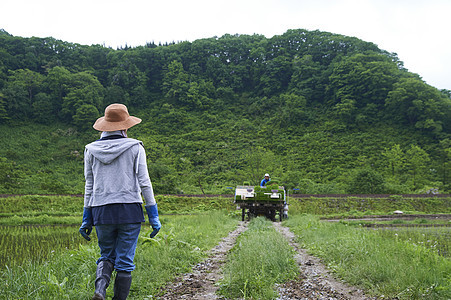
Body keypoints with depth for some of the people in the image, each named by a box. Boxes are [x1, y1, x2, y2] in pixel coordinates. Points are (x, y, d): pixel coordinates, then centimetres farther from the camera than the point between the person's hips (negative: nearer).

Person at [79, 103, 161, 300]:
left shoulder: (92, 150, 7)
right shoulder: (135, 147, -1)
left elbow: (89, 186, 9)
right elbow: (144, 182, -4)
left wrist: (86, 219, 15)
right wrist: (154, 216, 0)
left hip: (101, 210, 3)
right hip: (129, 210, -2)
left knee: (106, 256, 18)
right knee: (125, 261, 7)